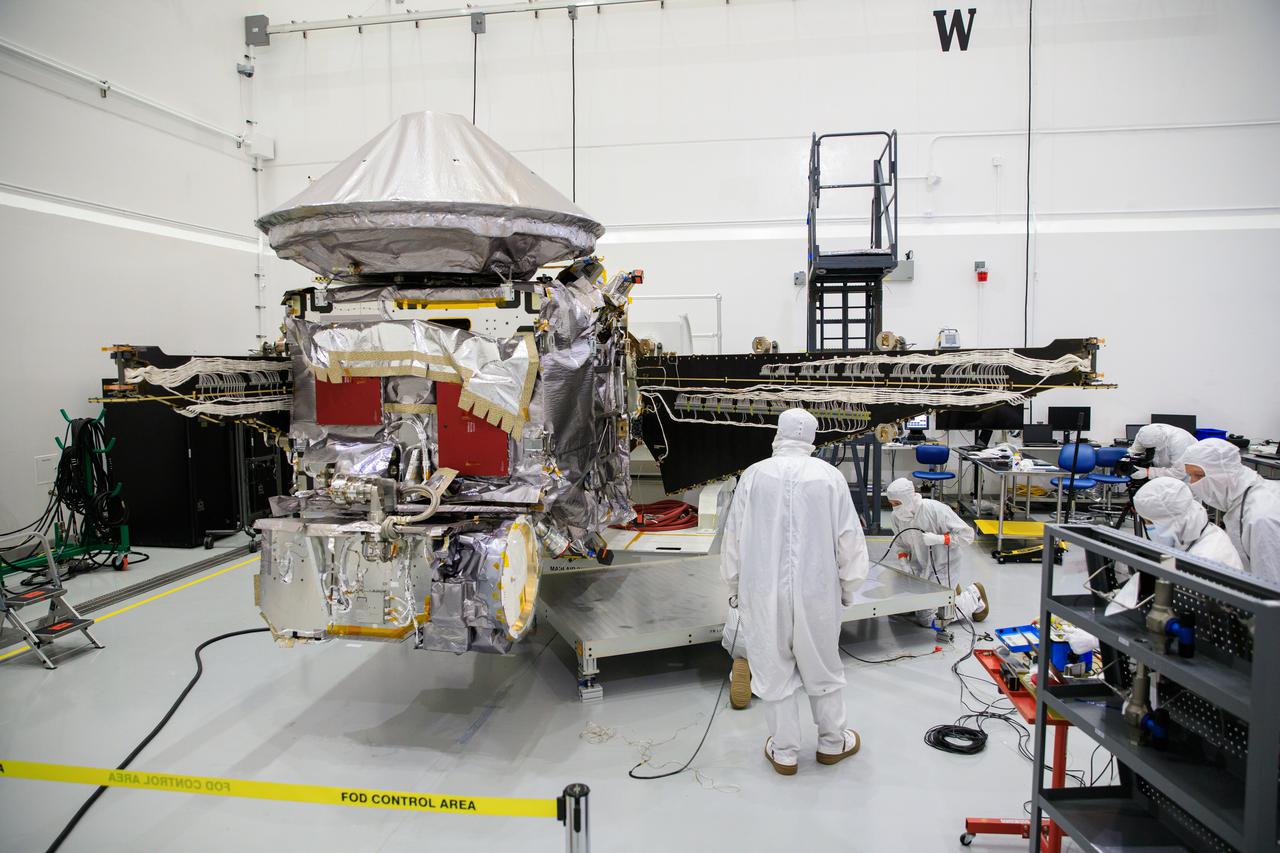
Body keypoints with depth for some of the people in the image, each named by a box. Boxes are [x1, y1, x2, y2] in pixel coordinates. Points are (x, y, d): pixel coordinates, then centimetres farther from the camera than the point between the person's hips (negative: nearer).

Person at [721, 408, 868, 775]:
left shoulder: (754, 475, -5)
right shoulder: (830, 476, -6)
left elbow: (734, 537, 1)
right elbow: (849, 539, -2)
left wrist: (734, 586, 14)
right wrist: (848, 588, 13)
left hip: (763, 592, 0)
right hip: (817, 591, 1)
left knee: (774, 671, 12)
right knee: (822, 669, 18)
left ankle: (784, 751, 25)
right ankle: (832, 742, 35)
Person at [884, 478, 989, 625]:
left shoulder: (936, 509, -27)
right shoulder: (896, 517, -10)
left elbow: (967, 534, -20)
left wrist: (938, 539, -32)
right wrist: (903, 563, -10)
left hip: (942, 567, -6)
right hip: (919, 568, 6)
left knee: (927, 620, -9)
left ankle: (973, 594, 13)